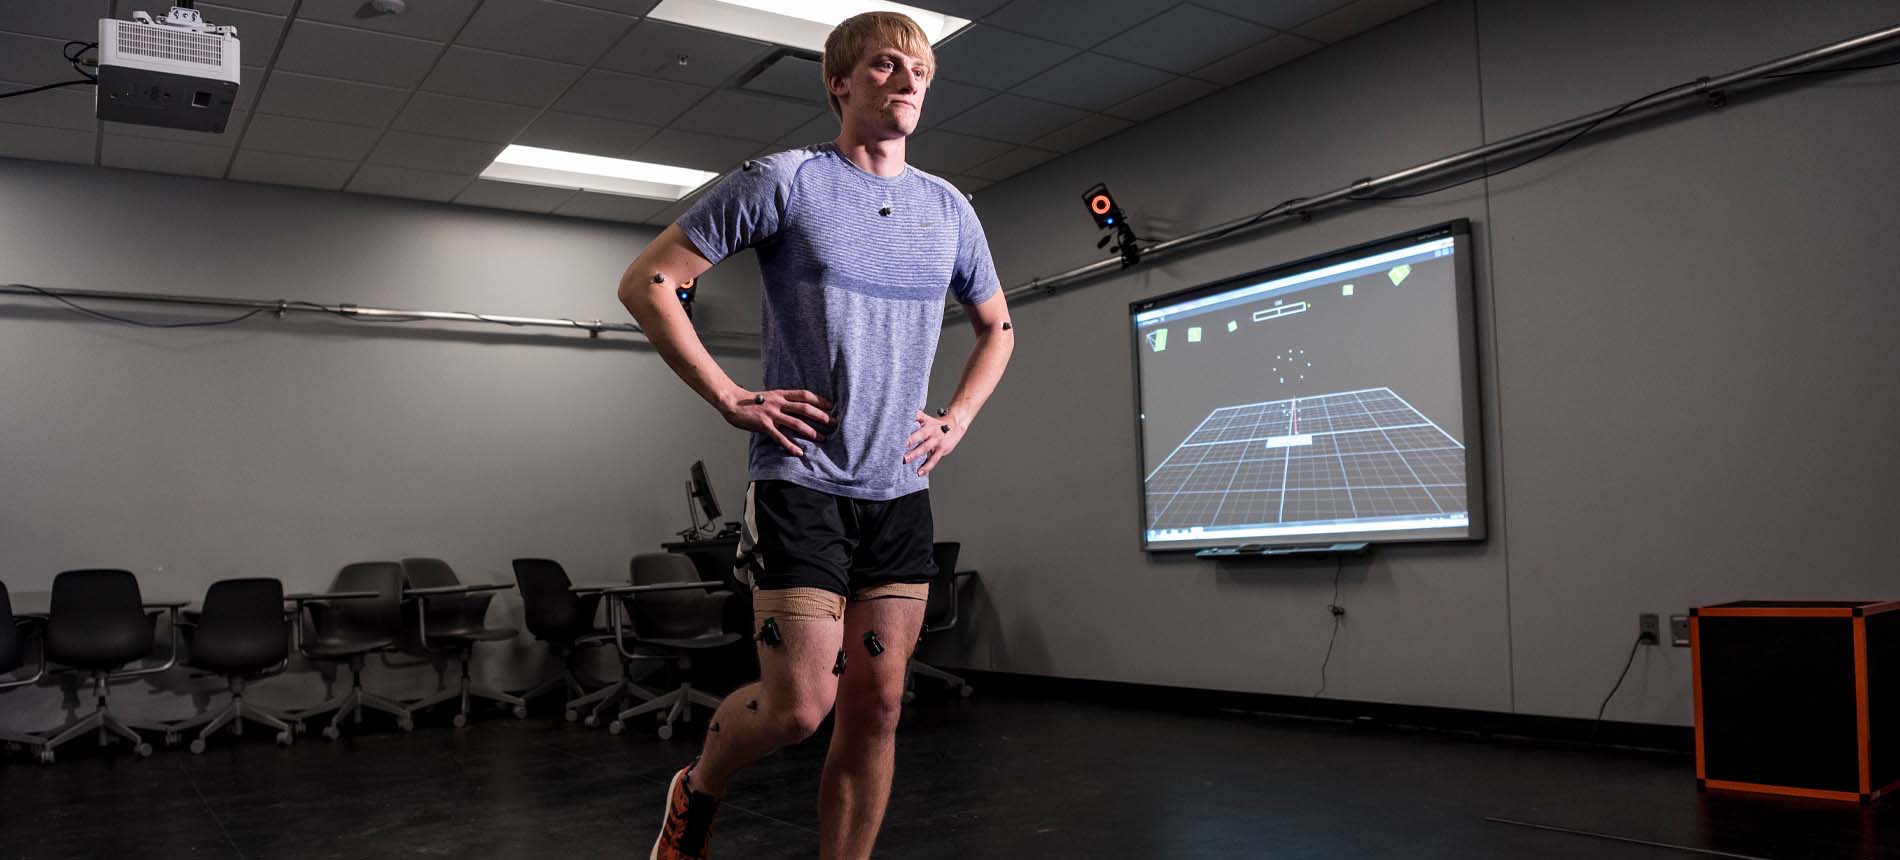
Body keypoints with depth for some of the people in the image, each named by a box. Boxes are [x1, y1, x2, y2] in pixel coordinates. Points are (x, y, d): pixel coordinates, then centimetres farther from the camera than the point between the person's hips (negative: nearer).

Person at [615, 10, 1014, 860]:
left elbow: (996, 327, 26)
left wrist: (956, 419, 11)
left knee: (876, 709, 4)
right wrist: (730, 397, -9)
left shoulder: (948, 209, 11)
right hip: (801, 482, -5)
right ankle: (697, 792, 24)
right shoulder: (783, 180, -4)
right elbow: (646, 283, -4)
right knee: (800, 704, -7)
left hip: (901, 492, 5)